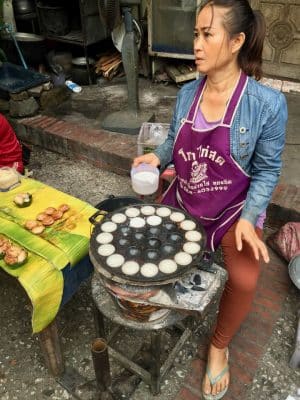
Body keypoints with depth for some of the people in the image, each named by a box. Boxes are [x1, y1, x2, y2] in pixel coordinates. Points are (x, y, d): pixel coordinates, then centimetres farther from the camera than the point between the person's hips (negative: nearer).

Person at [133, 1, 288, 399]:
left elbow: (266, 171, -11)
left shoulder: (267, 104, -20)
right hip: (184, 200, 5)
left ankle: (219, 345, 16)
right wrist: (157, 156, -13)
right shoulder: (187, 93, -6)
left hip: (235, 208, -4)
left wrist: (248, 218, -22)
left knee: (244, 282, -18)